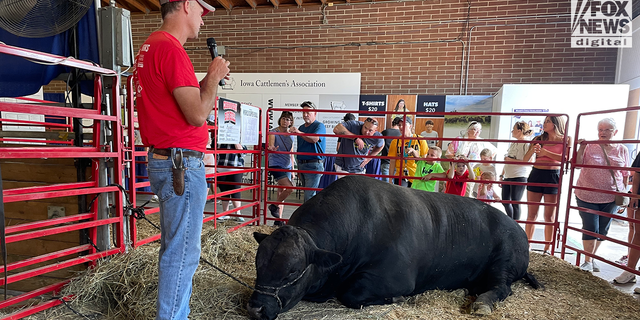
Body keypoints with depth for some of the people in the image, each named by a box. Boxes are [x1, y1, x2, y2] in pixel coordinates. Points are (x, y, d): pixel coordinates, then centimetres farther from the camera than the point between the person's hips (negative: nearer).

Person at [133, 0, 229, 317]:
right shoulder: (171, 48, -13)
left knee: (174, 247, 19)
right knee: (182, 252, -1)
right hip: (182, 163, -11)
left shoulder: (149, 47, 19)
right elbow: (198, 115, -19)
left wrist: (206, 80, 15)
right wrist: (214, 76, -4)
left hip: (161, 160, 11)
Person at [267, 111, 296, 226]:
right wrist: (272, 148, -47)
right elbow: (271, 145, -23)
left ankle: (278, 219, 20)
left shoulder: (291, 135, 12)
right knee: (290, 188, -21)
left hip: (287, 166, 6)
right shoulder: (274, 132, -5)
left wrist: (292, 169, 17)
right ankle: (274, 206, 3)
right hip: (276, 165, -6)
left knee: (281, 192, 10)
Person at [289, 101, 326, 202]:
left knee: (309, 196, -10)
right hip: (301, 164, 8)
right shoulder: (301, 127, 17)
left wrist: (298, 132, -41)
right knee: (307, 194, 15)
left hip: (314, 165, -8)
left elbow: (314, 139, -27)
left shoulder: (319, 126, -5)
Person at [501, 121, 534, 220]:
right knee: (505, 202, 13)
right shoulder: (513, 144, 16)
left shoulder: (527, 144, -8)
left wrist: (512, 160, -17)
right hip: (508, 177, 8)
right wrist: (502, 175, 18)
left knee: (515, 203, -2)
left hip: (519, 177, -8)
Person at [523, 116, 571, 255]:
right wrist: (532, 150, -13)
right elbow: (525, 159, 5)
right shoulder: (539, 139, 7)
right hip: (536, 175, 2)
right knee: (532, 214, 6)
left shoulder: (566, 139, 2)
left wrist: (545, 152, -13)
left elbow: (566, 158, -13)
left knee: (549, 216, 6)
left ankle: (547, 249, 16)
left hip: (553, 176, -2)